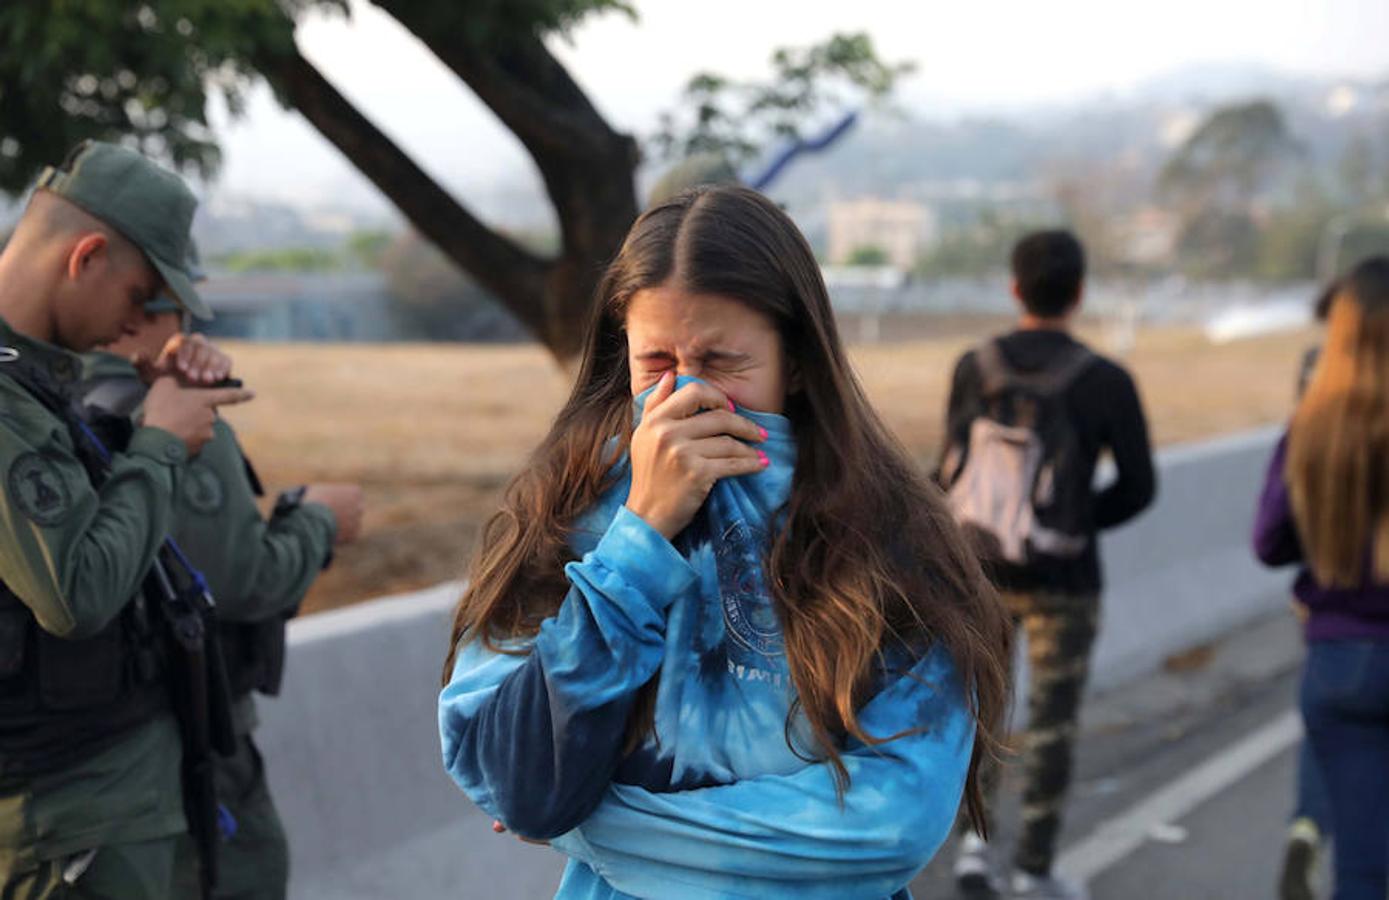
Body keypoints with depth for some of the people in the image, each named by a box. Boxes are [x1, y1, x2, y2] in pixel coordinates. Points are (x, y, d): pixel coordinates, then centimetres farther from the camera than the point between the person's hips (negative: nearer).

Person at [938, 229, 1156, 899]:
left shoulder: (973, 368, -8)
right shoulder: (1106, 383, -16)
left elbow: (956, 470, 0)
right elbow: (1138, 487, -7)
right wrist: (1078, 524, 8)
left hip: (979, 569, 3)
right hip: (1059, 584, -3)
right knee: (1052, 723, 12)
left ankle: (974, 839, 13)